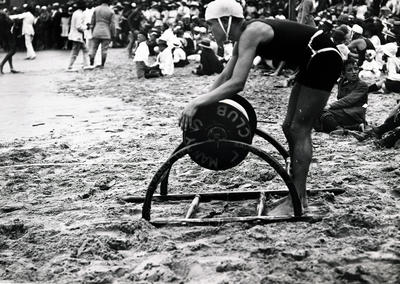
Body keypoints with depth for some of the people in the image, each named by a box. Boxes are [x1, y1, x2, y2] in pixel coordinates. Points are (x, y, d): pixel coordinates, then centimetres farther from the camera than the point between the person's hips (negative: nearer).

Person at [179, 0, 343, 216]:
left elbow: (237, 83, -31)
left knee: (299, 131, -8)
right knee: (290, 128, 10)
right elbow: (225, 76, 16)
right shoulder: (244, 37, 7)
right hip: (312, 62, 10)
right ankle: (298, 196, 17)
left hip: (323, 59, -10)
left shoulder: (250, 34, -22)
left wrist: (197, 103, -29)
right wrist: (201, 100, 12)